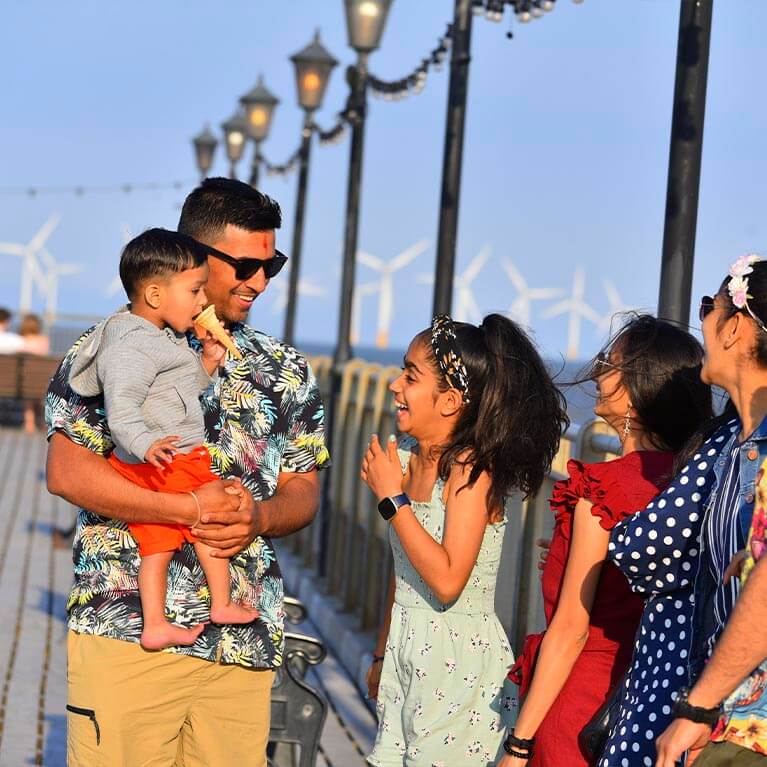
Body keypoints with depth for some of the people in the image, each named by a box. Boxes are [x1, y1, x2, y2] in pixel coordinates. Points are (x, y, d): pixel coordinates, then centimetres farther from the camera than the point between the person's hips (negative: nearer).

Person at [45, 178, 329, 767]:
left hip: (245, 640, 4)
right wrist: (192, 509, -17)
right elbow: (67, 473, -8)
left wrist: (258, 519, -10)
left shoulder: (286, 371, 15)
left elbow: (303, 491, 14)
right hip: (127, 628, -4)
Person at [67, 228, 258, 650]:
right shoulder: (134, 346, -19)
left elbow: (178, 392, 26)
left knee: (157, 543, 12)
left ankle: (154, 624, 15)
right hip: (169, 461, -10)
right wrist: (146, 443, -44)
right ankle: (222, 604, 13)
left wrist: (206, 364, 12)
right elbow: (121, 405, -30)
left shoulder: (161, 339, 15)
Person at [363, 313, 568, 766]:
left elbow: (447, 580, -24)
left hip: (458, 658, -7)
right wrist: (382, 653, 20)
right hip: (407, 647, 7)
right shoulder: (408, 457, 4)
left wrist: (392, 498, -18)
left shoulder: (472, 467, -15)